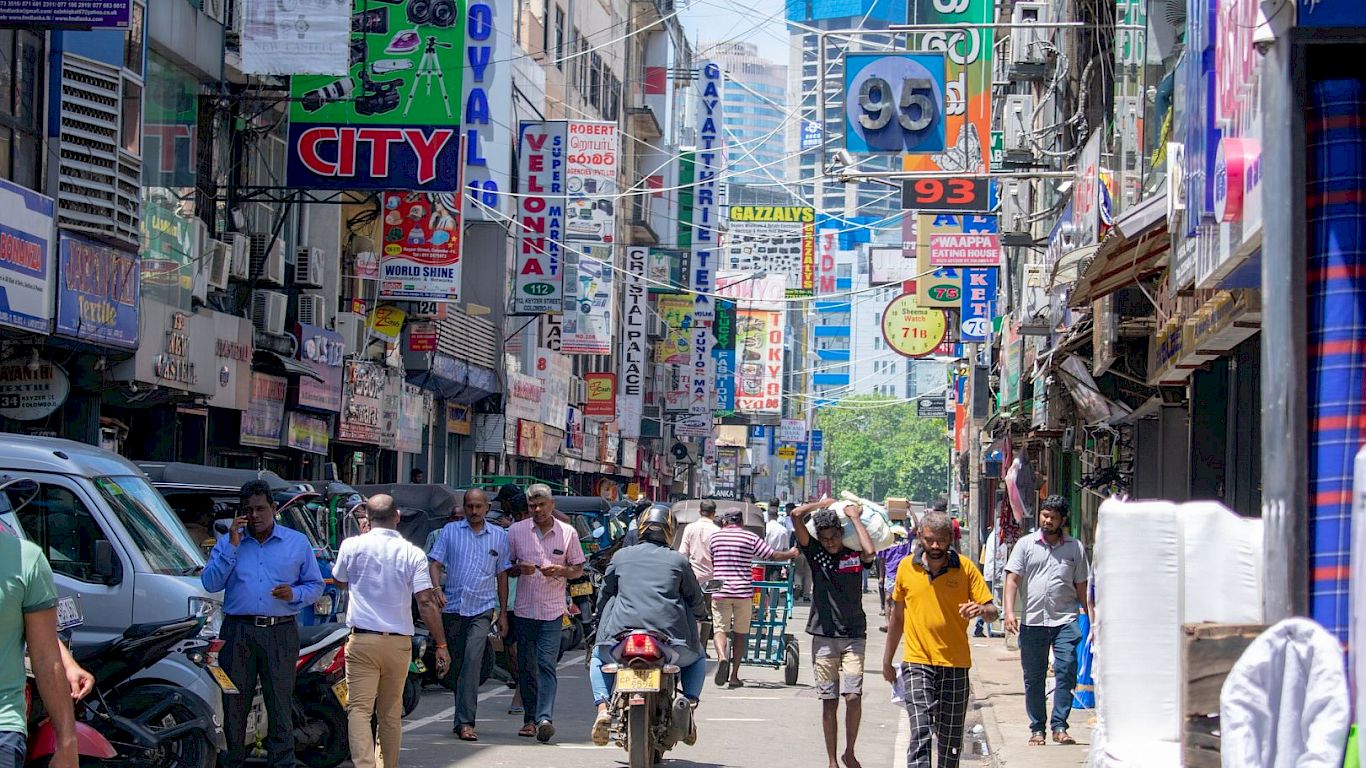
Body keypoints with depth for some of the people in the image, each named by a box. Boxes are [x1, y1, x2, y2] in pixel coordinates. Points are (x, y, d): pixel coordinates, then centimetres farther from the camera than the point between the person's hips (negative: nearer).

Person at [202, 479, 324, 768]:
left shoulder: (298, 543, 12)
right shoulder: (227, 543, 12)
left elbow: (315, 586, 12)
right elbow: (210, 583, 0)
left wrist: (294, 594, -8)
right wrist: (232, 546, -6)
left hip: (280, 634, -1)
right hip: (237, 633, 1)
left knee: (280, 703, -4)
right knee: (234, 703, 3)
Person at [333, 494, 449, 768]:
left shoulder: (353, 546, -3)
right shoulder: (412, 554, -3)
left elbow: (340, 581, 17)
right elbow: (427, 603, -8)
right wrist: (441, 645, -2)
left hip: (362, 640, -2)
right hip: (399, 642, 2)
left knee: (359, 709, -6)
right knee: (391, 713, 15)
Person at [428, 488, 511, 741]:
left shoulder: (499, 536, 9)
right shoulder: (450, 531, 7)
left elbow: (502, 575, 13)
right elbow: (435, 563, 4)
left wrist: (503, 613, 11)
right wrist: (437, 590, -15)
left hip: (482, 609, -2)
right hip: (452, 607, 2)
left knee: (472, 661, -17)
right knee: (458, 662, 9)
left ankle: (465, 722, -21)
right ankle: (463, 718, 22)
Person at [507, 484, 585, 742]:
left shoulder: (568, 533, 3)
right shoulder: (516, 531, 6)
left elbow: (578, 570, 9)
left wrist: (560, 570, -12)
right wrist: (519, 569, -11)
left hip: (552, 610, -2)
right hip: (524, 609, 2)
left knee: (546, 665, -12)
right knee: (527, 667, 7)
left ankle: (545, 718, -21)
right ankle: (530, 719, 15)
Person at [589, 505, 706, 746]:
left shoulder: (621, 556, 12)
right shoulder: (678, 561, 9)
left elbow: (603, 595, 17)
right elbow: (696, 602, 15)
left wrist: (603, 624, 34)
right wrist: (697, 614, 38)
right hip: (670, 637, -1)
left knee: (598, 658, 31)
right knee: (697, 658, 30)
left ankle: (603, 708, 6)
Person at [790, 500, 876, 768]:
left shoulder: (855, 555, 2)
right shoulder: (815, 554, 3)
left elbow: (870, 552, -23)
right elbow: (796, 515, -5)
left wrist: (854, 517, -10)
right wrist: (823, 504, 8)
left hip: (853, 636, -1)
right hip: (824, 637, 1)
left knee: (853, 697, -12)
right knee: (829, 702, 2)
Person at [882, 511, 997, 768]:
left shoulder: (966, 568, -2)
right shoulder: (906, 567, 2)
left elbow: (992, 612, -2)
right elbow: (897, 616, 14)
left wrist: (981, 610, -26)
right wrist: (887, 660, 19)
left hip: (955, 664, 1)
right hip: (917, 663, -1)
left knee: (951, 738, 9)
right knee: (921, 732, -15)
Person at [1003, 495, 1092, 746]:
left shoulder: (1075, 548, 10)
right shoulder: (1026, 545, 7)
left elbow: (1082, 586, 15)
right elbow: (1013, 579, 1)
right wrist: (1009, 612, -12)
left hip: (1065, 621, 0)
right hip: (1032, 621, 0)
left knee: (1066, 672, -12)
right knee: (1033, 678, 6)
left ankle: (1059, 726, -8)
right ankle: (1037, 729, 15)